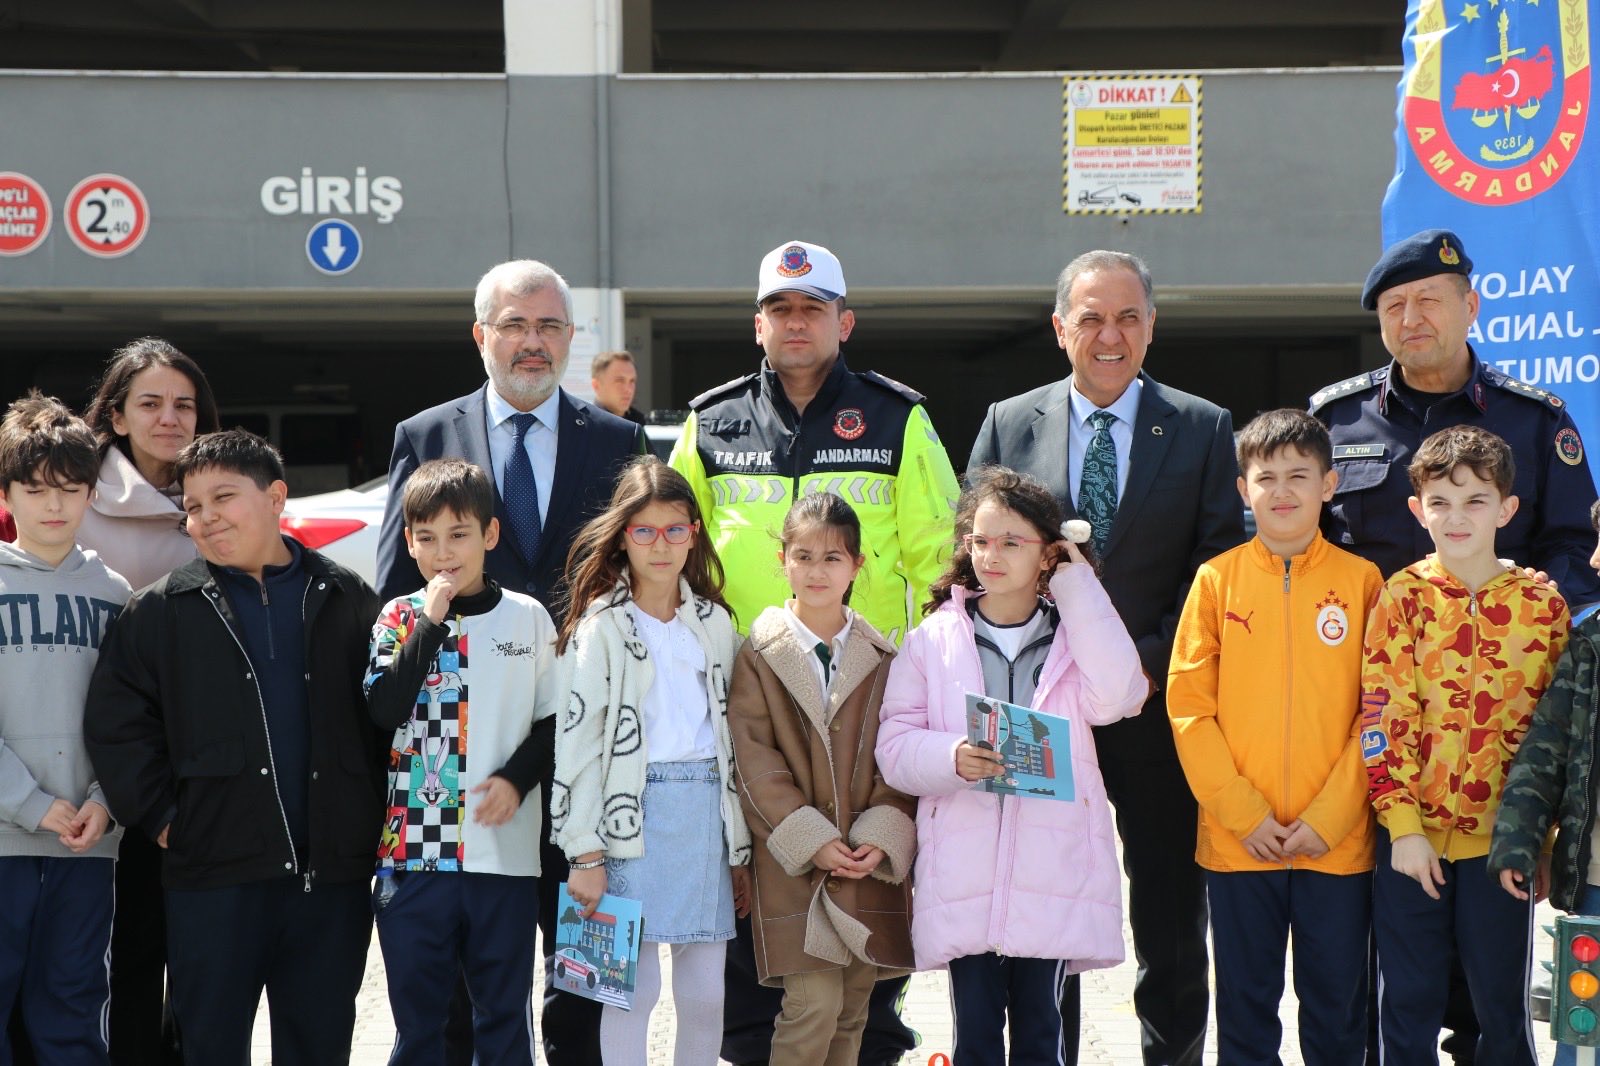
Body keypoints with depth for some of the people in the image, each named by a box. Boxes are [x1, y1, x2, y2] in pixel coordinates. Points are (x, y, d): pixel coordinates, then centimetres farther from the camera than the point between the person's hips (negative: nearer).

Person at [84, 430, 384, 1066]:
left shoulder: (346, 602, 7)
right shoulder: (161, 611, 3)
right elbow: (115, 722, 1)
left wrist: (374, 819, 1)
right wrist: (160, 815, -5)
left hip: (332, 871, 1)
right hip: (214, 875, -1)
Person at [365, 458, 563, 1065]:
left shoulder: (528, 618, 3)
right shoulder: (400, 618, 3)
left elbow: (554, 719, 9)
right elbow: (385, 709, -12)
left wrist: (517, 778, -7)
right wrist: (431, 622, -14)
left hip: (506, 852, 0)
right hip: (414, 851, 0)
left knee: (505, 1013, 7)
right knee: (416, 1014, 8)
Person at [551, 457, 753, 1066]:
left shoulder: (715, 622, 12)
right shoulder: (601, 628, -2)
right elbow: (576, 743, -6)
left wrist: (739, 850, 14)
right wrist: (585, 854, -11)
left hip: (705, 810, 4)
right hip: (634, 815, -4)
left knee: (706, 991, 6)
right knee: (635, 986, -3)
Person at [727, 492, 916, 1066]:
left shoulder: (881, 658, 9)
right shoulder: (759, 654, -1)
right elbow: (754, 759, -6)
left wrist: (883, 837, -9)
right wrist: (811, 840, -13)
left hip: (871, 863, 3)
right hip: (794, 862, -3)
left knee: (853, 1008, 8)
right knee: (814, 1003, -11)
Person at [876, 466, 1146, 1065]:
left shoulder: (1074, 633, 8)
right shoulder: (935, 639, 6)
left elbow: (1115, 698, -13)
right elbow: (893, 746, 1)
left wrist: (1078, 589, -8)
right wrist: (952, 757, -20)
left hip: (1052, 874, 0)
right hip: (964, 875, 0)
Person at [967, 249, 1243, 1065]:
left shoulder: (1204, 429, 4)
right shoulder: (1008, 426, 7)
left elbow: (1221, 572, 0)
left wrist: (1147, 663, -11)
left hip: (1157, 708, -1)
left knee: (1172, 921, 6)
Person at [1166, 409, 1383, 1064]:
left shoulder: (1361, 581, 0)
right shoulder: (1217, 580, 1)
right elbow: (1188, 705, -2)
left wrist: (1329, 818, -9)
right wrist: (1244, 813, -9)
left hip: (1339, 840, 0)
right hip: (1236, 840, 0)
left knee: (1338, 1007, 9)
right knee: (1246, 1007, 11)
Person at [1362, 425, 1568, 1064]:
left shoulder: (1543, 607, 0)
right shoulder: (1402, 598, -3)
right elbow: (1383, 720, -6)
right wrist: (1403, 828, -11)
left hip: (1500, 841, 1)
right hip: (1412, 838, 0)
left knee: (1503, 1005, 9)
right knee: (1408, 1004, 8)